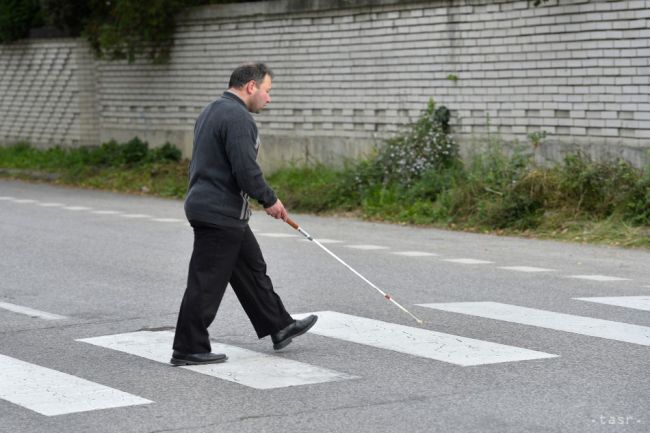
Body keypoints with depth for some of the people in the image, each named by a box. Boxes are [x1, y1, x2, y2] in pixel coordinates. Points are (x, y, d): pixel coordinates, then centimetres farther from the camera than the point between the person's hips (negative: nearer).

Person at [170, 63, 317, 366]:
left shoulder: (212, 112, 16)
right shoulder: (237, 117, -18)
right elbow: (246, 169, -24)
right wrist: (269, 200, -9)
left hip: (206, 203, 11)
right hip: (220, 215, -11)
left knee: (252, 269, 18)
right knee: (207, 283, -4)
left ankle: (279, 327, 27)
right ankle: (189, 349, 2)